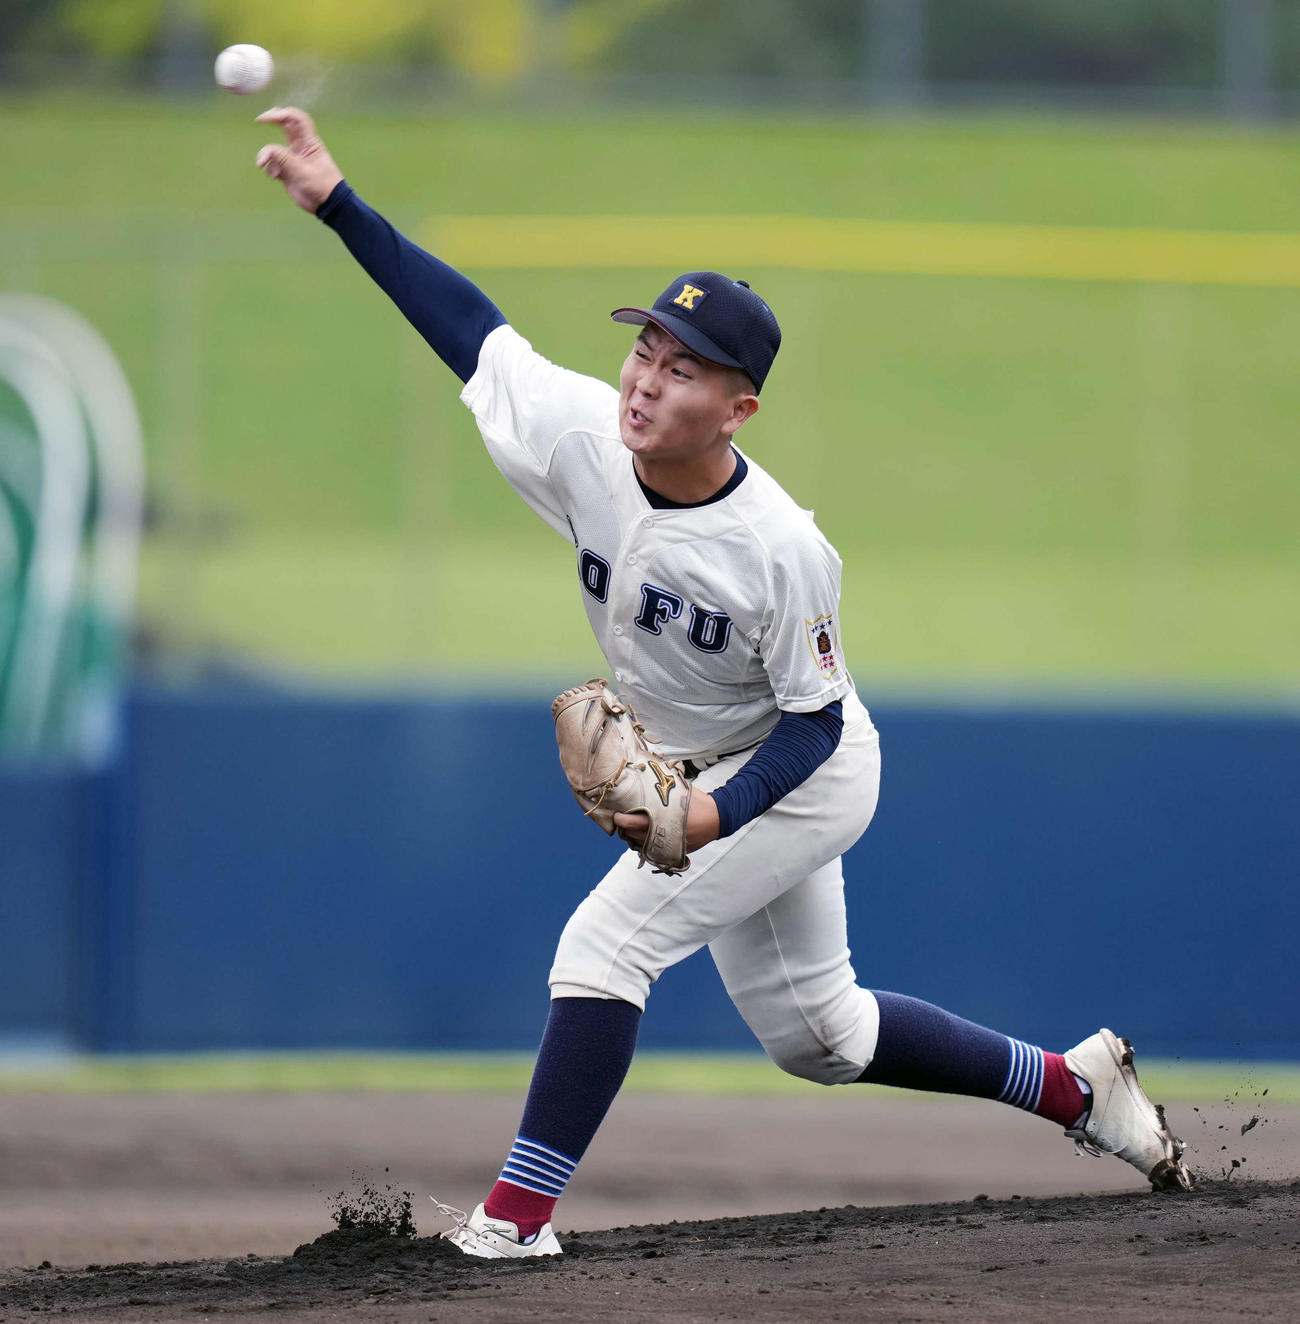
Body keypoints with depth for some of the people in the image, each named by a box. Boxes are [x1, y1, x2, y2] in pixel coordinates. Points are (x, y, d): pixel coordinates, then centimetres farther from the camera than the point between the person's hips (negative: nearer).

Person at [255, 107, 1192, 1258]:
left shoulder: (782, 551, -33)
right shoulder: (584, 435, -19)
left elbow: (814, 721, -22)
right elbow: (468, 322, -12)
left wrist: (717, 816, -37)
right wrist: (338, 203, -20)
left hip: (803, 775, -7)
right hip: (699, 772, 8)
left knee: (604, 946, -19)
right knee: (808, 1028, 18)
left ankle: (517, 1215, -12)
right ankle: (1074, 1086, 34)